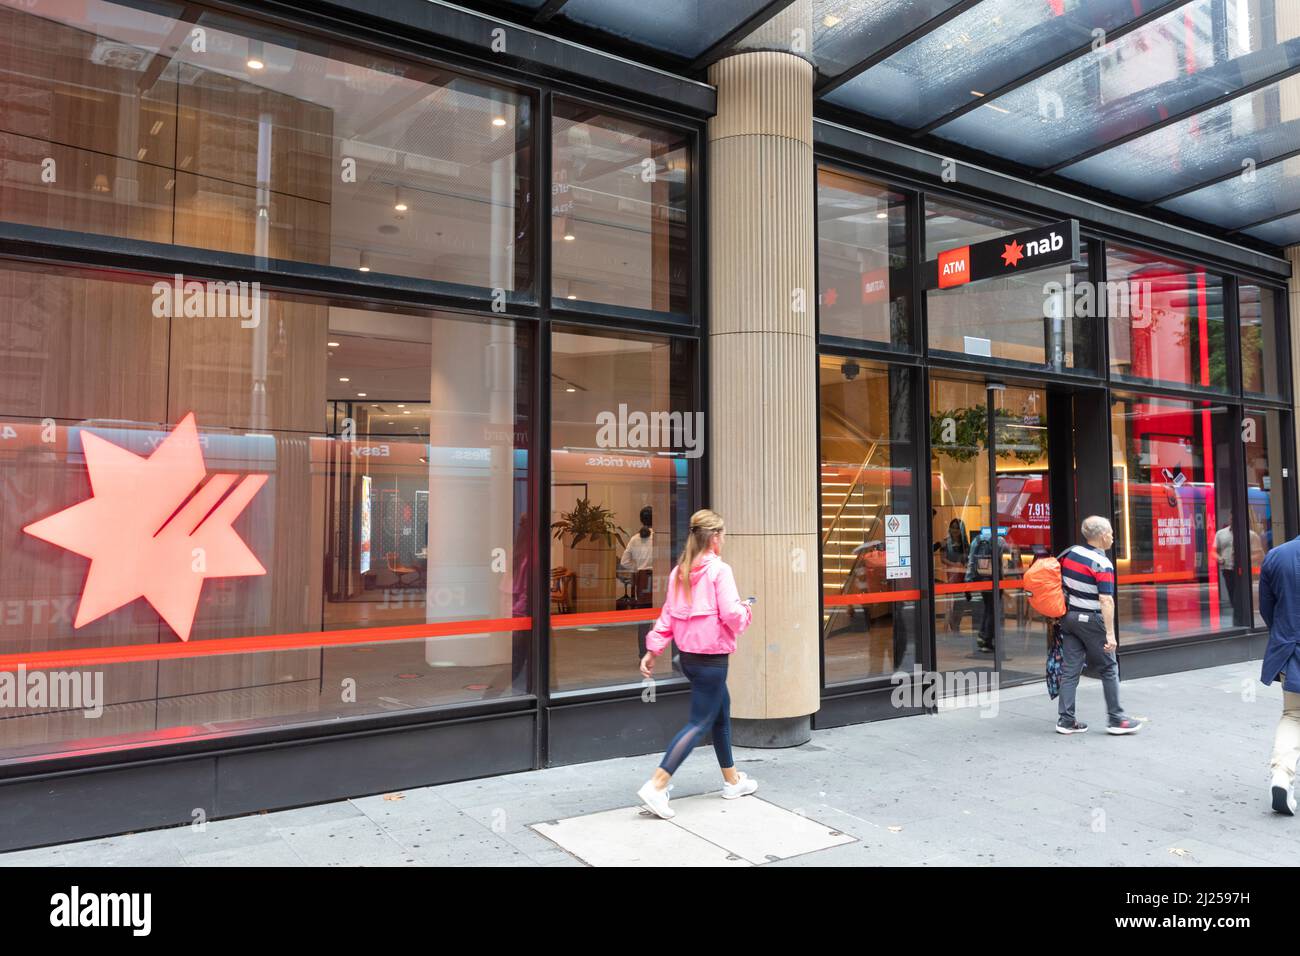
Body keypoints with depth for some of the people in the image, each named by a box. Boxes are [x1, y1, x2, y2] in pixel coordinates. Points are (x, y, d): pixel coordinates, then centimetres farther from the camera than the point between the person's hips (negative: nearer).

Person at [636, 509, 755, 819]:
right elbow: (732, 615, -21)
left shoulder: (679, 571, 7)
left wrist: (652, 650, 7)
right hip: (711, 657, -8)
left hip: (688, 655, 8)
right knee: (699, 724, -1)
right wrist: (745, 610, 0)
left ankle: (732, 781, 34)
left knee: (722, 709, 22)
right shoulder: (719, 570, -15)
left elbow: (668, 614, 7)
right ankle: (656, 786, -8)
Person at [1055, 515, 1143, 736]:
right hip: (1091, 620, -6)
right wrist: (1110, 633, -23)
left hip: (1069, 616, 7)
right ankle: (1116, 719, 14)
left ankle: (1065, 720, 7)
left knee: (1070, 669, 7)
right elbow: (1106, 601, -22)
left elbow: (1061, 586, 12)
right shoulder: (1102, 564, -17)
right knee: (1109, 669, 8)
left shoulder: (1069, 554, 4)